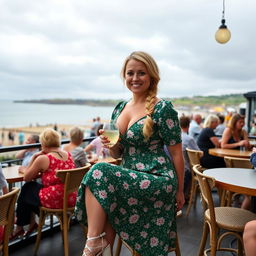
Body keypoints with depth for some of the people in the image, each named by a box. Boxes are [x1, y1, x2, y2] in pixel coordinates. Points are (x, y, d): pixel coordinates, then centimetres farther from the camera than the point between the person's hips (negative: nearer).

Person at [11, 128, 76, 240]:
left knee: (26, 189, 22)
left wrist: (34, 157, 5)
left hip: (54, 201, -7)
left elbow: (27, 178, 0)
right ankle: (31, 222, 34)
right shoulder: (68, 155, 8)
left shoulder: (43, 159, -12)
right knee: (34, 187, 25)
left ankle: (19, 227, 36)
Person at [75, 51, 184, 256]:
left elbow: (176, 153, -6)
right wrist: (109, 144, -9)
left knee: (99, 173, -24)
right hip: (132, 180, 7)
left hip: (158, 181, -7)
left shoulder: (162, 108, -11)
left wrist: (179, 191, 0)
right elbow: (118, 154, 14)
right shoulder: (120, 108, 8)